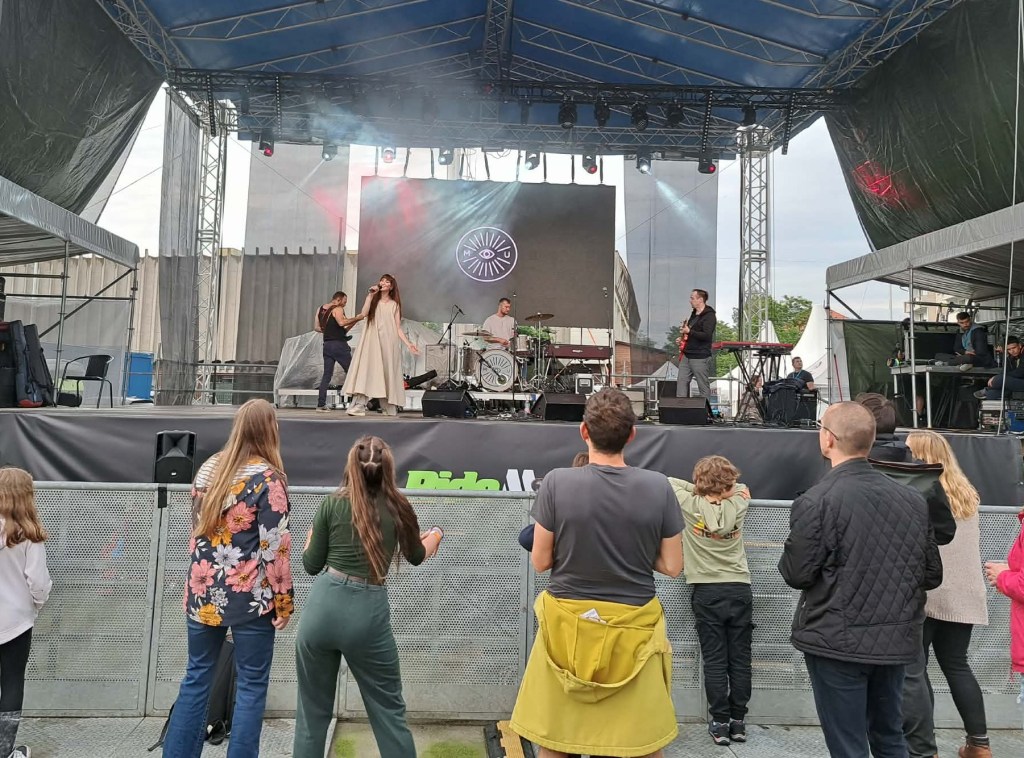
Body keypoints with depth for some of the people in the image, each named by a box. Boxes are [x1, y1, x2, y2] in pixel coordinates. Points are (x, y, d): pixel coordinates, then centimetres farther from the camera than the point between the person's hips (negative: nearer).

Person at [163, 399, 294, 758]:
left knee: (197, 676, 17)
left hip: (203, 591, 6)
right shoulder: (268, 478, -13)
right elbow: (274, 547, -15)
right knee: (251, 685, 6)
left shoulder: (208, 469, 6)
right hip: (249, 596, -6)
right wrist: (284, 601, -7)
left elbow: (197, 529, 15)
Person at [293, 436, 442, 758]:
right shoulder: (397, 507, 2)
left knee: (313, 710, 16)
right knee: (389, 710, 13)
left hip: (322, 606, 1)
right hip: (368, 613, -1)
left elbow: (311, 565, 7)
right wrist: (436, 534, 40)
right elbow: (416, 556, 19)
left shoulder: (332, 503, 1)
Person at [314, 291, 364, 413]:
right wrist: (356, 318, -18)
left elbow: (316, 327, 16)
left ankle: (321, 404, 1)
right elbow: (341, 322, -27)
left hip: (327, 345, 7)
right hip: (339, 344, -7)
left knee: (327, 375, 6)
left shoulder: (321, 309, 15)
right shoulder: (338, 309, -8)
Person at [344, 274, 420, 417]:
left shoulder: (394, 305, 13)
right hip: (372, 341, -1)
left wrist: (408, 344, -3)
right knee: (366, 369, -16)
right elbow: (364, 313, -6)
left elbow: (398, 328, 8)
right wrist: (370, 295, -6)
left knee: (387, 373, 0)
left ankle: (389, 408, 6)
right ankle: (359, 406, -25)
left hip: (388, 342, 1)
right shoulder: (373, 300, 14)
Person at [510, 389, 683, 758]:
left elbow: (540, 561, -6)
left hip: (569, 624, 0)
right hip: (634, 627, 1)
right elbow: (672, 566, -3)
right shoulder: (658, 486, -10)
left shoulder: (556, 482, -13)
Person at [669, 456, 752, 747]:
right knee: (739, 660, 8)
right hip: (740, 590, 2)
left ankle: (720, 723, 7)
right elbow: (741, 490, 22)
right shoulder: (738, 506, -1)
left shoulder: (690, 505, -7)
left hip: (707, 592, -1)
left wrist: (700, 488, 13)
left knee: (714, 660, 4)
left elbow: (670, 481, 9)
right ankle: (738, 721, 14)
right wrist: (721, 490, 17)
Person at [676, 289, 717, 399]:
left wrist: (689, 331, -22)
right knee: (681, 382, 5)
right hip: (686, 355, 9)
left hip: (700, 357, -9)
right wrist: (683, 338, 14)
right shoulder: (694, 314, 17)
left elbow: (706, 335, -23)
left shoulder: (709, 316, -12)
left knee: (703, 387, -2)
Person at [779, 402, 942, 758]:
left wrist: (791, 551, 6)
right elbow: (932, 575, 6)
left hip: (837, 643, -5)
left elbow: (796, 574, -14)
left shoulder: (815, 501, -18)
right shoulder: (913, 499, 0)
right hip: (896, 641, 6)